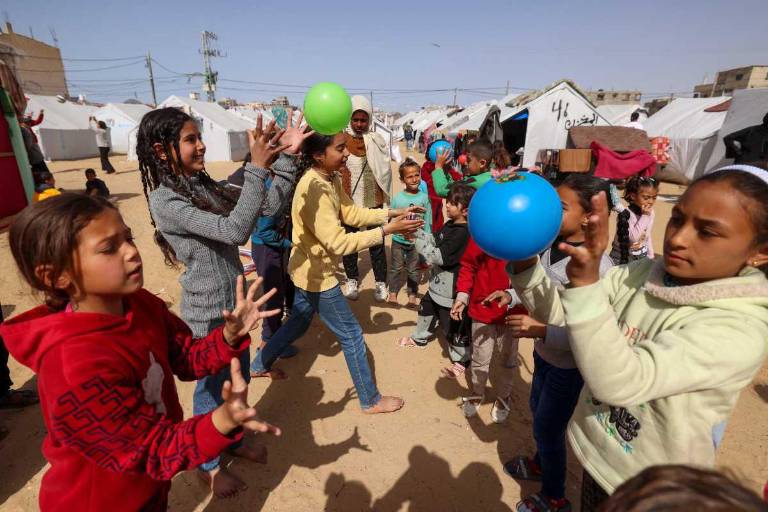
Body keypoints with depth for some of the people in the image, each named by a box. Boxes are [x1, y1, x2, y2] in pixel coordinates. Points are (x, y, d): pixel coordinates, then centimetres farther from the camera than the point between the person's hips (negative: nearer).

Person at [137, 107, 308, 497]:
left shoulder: (204, 186, 2)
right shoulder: (164, 200, -21)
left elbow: (266, 207, 0)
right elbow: (234, 231, -32)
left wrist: (287, 157, -9)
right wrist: (258, 167, -35)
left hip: (234, 302, 7)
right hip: (207, 313, -7)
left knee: (238, 380, 24)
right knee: (212, 388, 14)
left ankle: (234, 440, 50)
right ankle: (208, 465, 41)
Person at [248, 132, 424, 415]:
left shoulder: (331, 178, 0)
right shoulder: (313, 189, -30)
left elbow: (350, 213, 6)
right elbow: (338, 243, -33)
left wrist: (391, 213, -3)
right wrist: (386, 230, -31)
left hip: (308, 270, 10)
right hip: (316, 274, -10)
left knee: (298, 322, 28)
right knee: (351, 335, 4)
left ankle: (260, 365, 49)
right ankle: (371, 400, 23)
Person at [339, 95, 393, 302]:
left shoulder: (376, 140, 0)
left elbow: (384, 170, -4)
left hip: (373, 201, 0)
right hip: (348, 201, 0)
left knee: (376, 242, 8)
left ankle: (381, 282, 22)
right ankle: (352, 279, 30)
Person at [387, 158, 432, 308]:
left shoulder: (424, 197, -8)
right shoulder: (397, 198, -9)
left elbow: (428, 221, -3)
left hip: (417, 241, 0)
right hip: (398, 240, 0)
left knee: (413, 270, 14)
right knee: (396, 268, 13)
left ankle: (412, 295, 29)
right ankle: (393, 292, 31)